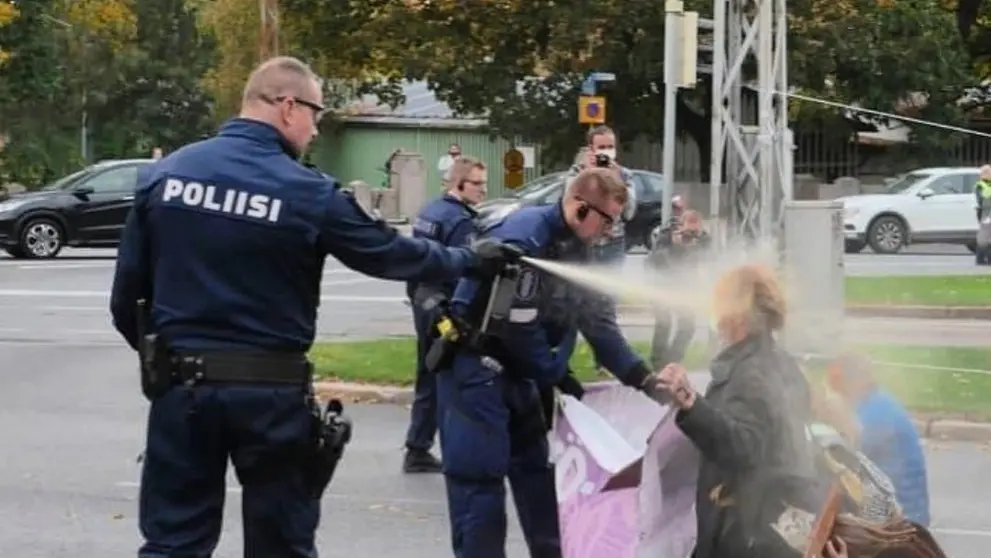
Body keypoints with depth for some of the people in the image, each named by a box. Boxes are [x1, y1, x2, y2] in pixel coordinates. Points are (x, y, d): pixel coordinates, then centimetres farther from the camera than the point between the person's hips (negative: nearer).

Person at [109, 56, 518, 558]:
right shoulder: (311, 194, -9)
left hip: (183, 385, 2)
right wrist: (472, 261, 17)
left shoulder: (163, 174, 1)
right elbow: (392, 254, 1)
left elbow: (126, 290, 4)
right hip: (271, 391, -2)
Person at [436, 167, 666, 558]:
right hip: (475, 365, -10)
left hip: (514, 368, 10)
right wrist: (557, 376, -11)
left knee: (535, 467, 15)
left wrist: (641, 377, -1)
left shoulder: (573, 248, 7)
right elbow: (519, 324, -24)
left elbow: (598, 320, 8)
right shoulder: (524, 237, -23)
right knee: (480, 474, -10)